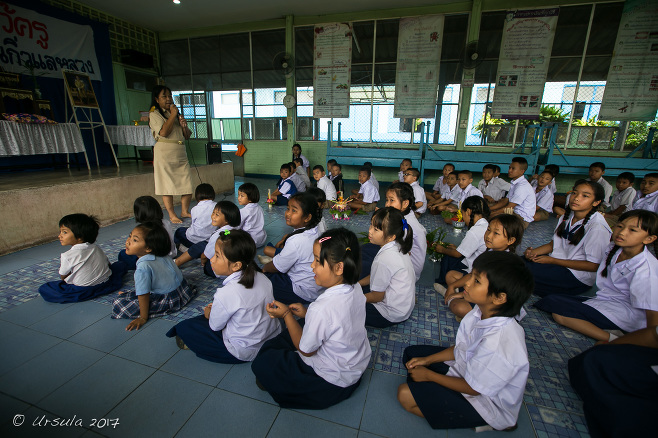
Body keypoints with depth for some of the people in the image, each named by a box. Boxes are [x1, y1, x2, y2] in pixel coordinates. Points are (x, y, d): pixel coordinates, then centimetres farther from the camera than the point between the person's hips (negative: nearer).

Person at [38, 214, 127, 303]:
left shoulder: (67, 256, -10)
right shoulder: (96, 248, 3)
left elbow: (63, 277, 3)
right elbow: (108, 264, 15)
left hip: (83, 291, -5)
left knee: (43, 289, 6)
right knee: (121, 264, 27)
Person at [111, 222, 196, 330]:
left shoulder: (143, 267, -25)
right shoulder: (163, 257, -3)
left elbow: (144, 295, -20)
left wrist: (143, 318, -9)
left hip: (170, 301, -8)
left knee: (118, 306, -9)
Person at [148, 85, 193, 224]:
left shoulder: (177, 113, 21)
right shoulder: (154, 114, 2)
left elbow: (187, 136, 20)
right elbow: (163, 132, -15)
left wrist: (184, 126, -1)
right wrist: (173, 114, -7)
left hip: (180, 152, 6)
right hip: (165, 153, -6)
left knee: (187, 184, 1)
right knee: (167, 185, -3)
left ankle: (185, 211, 16)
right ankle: (172, 215, 5)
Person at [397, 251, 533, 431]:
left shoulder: (499, 344, -38)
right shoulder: (482, 312, -15)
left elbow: (472, 388, -22)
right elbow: (460, 348, 2)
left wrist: (428, 375, -11)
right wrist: (427, 360, -2)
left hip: (486, 401, -7)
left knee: (406, 394, -15)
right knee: (411, 353, 9)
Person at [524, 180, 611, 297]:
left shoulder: (597, 227, -18)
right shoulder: (568, 216, 5)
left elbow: (593, 265, -16)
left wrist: (553, 261, -19)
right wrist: (533, 252, -8)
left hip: (578, 277, -7)